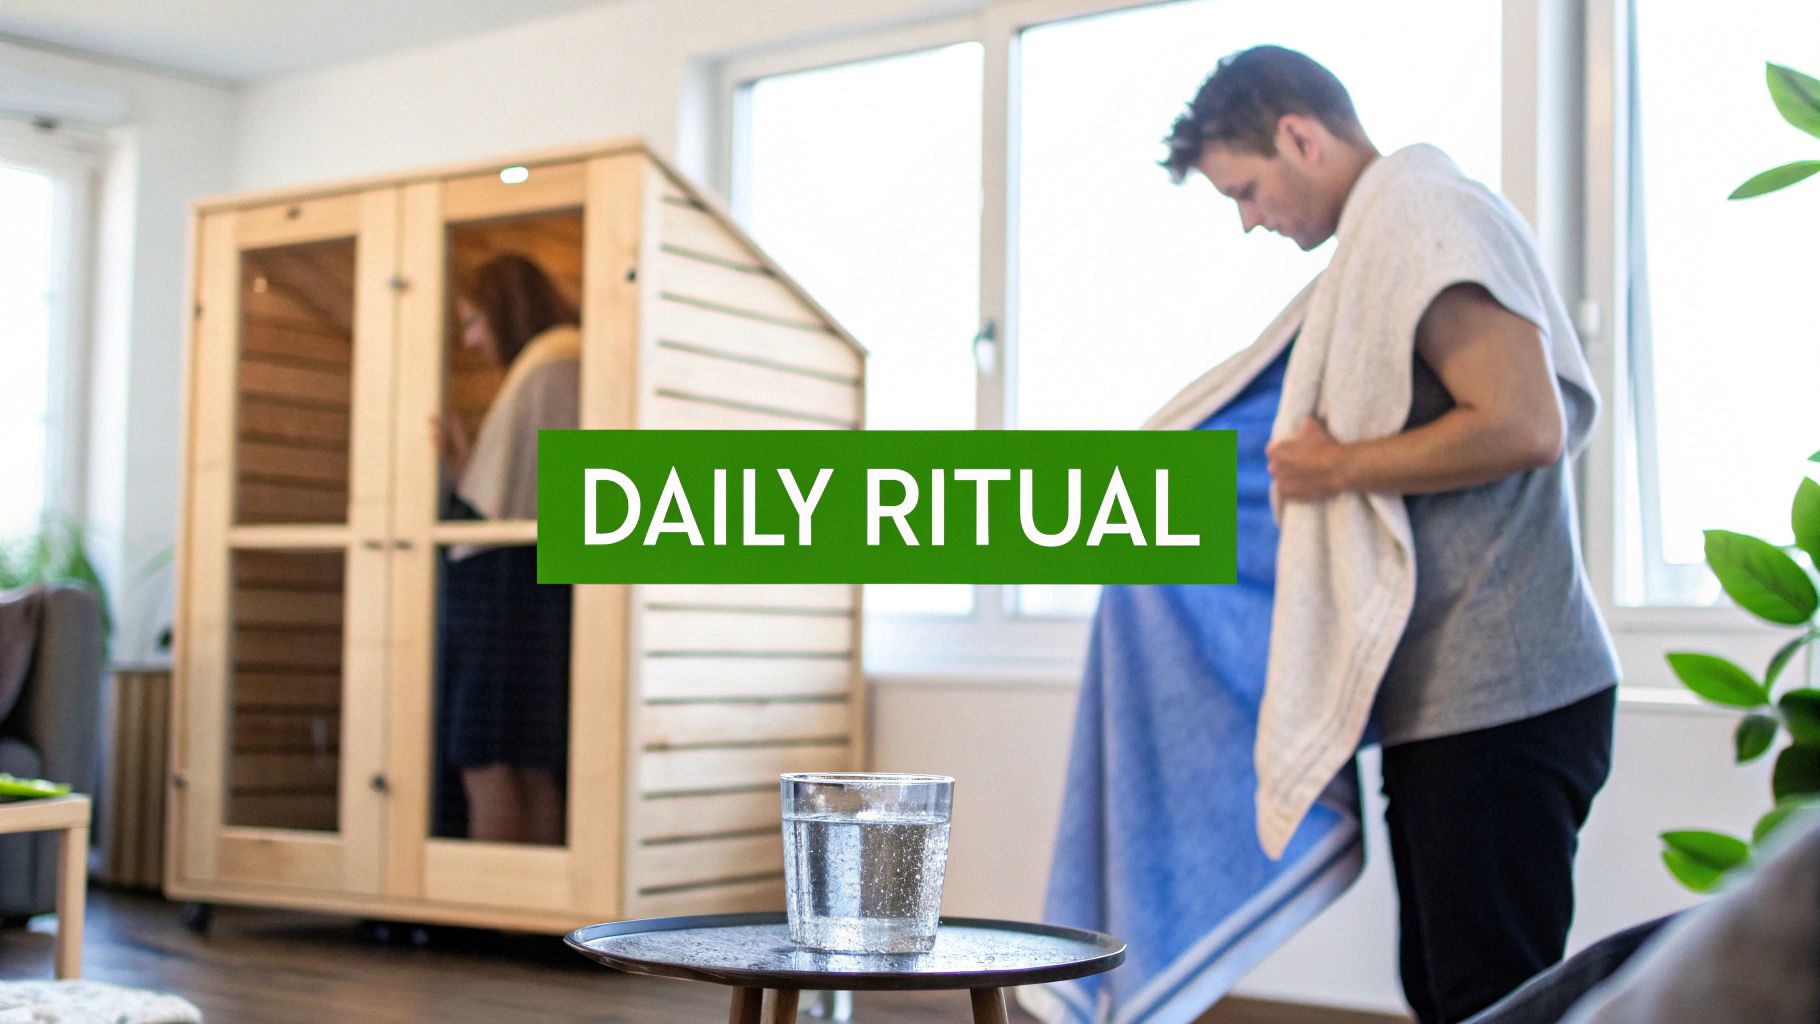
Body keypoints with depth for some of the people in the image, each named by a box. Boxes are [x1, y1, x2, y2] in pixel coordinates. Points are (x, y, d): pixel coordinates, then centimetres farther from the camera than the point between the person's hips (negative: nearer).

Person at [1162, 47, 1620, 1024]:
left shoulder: (1428, 215, -12)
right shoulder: (1396, 231, 19)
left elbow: (1522, 425, -23)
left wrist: (1338, 466, -12)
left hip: (1497, 699, -10)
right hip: (1451, 699, 10)